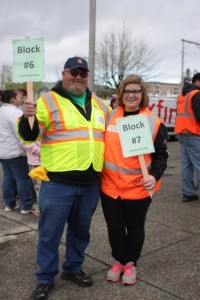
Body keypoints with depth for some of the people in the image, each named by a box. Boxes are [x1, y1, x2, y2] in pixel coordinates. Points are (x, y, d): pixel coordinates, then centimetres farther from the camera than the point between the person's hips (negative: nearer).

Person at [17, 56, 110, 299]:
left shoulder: (99, 104, 13)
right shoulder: (48, 101, -4)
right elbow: (29, 135, -11)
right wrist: (27, 118, -29)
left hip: (90, 183, 5)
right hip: (58, 182, -5)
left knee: (80, 230, 18)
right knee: (50, 232, 4)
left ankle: (73, 269, 38)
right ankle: (45, 278, 22)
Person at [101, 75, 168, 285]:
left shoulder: (154, 122, -5)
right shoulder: (109, 117, 2)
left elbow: (160, 155, -3)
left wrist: (154, 176, -19)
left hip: (138, 187, -2)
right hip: (110, 185, 2)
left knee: (135, 227, 15)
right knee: (114, 227, 13)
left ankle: (130, 263, 37)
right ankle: (118, 261, 37)